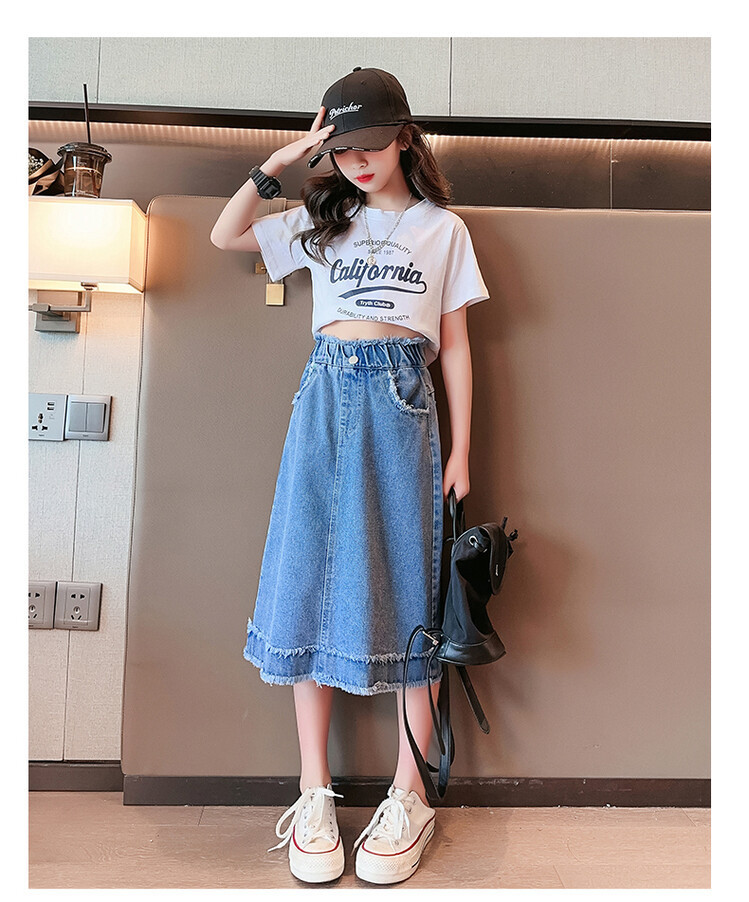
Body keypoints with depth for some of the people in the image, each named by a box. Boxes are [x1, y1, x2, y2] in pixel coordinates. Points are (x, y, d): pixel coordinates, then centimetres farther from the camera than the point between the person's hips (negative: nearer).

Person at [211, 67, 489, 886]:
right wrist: (277, 164, 7)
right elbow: (224, 237, 16)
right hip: (326, 398, 3)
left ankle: (408, 799, 12)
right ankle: (315, 795, 13)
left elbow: (455, 344, 7)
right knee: (313, 583, 0)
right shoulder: (322, 219, 17)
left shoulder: (443, 228, 11)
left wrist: (460, 449, 1)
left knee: (406, 588, -2)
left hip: (401, 403, -2)